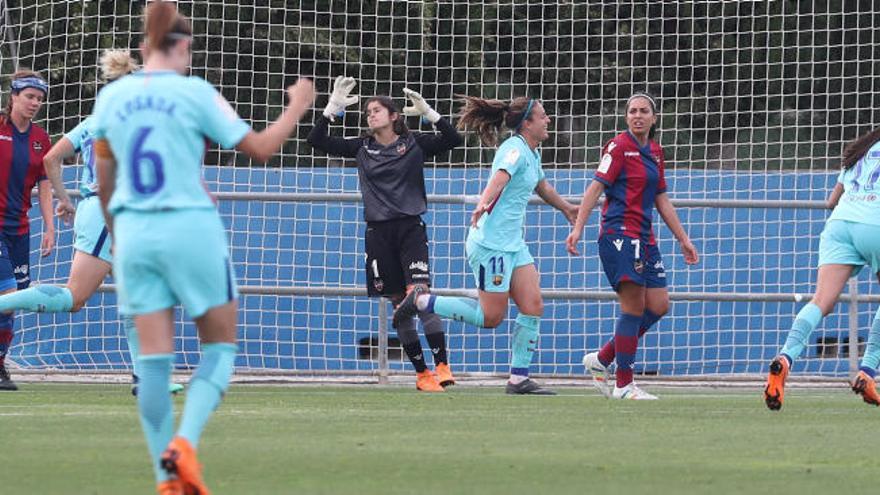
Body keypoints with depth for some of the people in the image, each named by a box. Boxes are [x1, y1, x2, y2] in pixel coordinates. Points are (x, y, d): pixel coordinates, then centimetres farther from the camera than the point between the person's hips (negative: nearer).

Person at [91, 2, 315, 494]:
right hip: (191, 229, -4)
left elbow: (104, 183, 15)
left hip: (134, 232, 4)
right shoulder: (194, 93, -6)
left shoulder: (112, 97, 6)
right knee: (220, 346, 8)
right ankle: (185, 443, -13)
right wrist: (297, 106, 12)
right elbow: (260, 149, -4)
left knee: (155, 360, 5)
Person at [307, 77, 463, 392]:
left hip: (410, 227, -3)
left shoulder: (413, 144, 2)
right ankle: (422, 373, 10)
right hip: (378, 232, 3)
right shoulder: (362, 148, 9)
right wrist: (333, 108, -2)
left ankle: (443, 366, -19)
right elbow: (317, 141, 7)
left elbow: (453, 140, -7)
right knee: (398, 305, 4)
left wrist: (428, 113, -15)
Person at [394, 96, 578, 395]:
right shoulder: (515, 149, -15)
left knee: (533, 307, -1)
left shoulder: (532, 153, 14)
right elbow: (500, 176, -36)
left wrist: (565, 208, 48)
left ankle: (519, 378, 3)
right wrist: (483, 204, -54)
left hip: (514, 246, 9)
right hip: (491, 244, -9)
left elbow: (541, 185, 35)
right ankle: (421, 301, 8)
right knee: (491, 317, -5)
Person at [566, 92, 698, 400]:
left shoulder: (655, 152, 16)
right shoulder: (619, 147, -6)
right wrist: (578, 228, -21)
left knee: (658, 306, 3)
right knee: (634, 308, -10)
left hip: (644, 237, 8)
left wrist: (683, 240, 23)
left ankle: (602, 360, 14)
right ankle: (624, 384, -5)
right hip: (619, 234, -8)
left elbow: (662, 201, 23)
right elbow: (596, 187, -12)